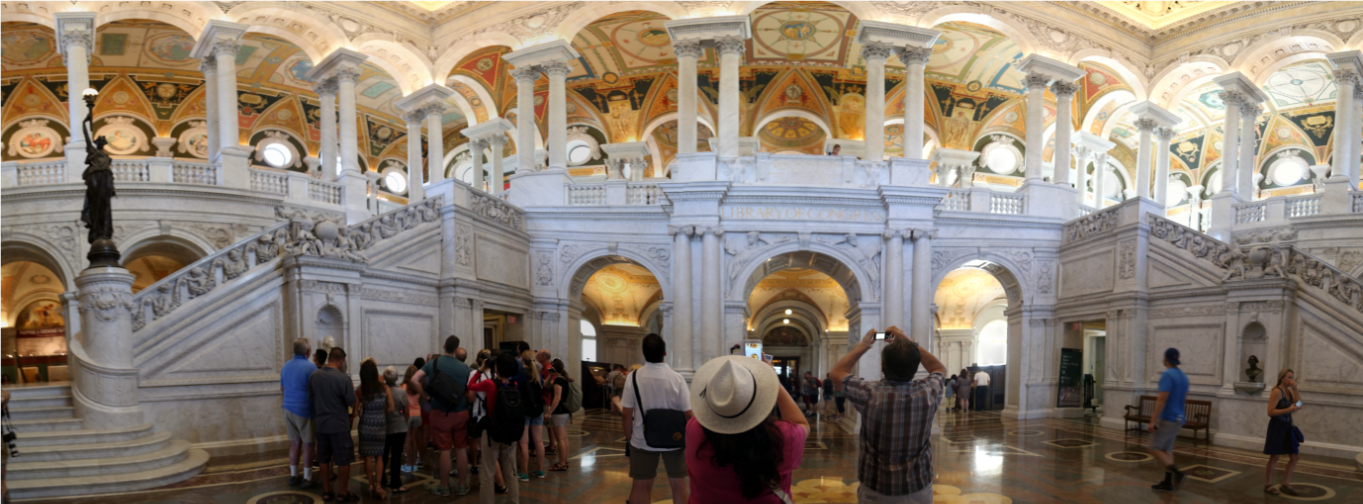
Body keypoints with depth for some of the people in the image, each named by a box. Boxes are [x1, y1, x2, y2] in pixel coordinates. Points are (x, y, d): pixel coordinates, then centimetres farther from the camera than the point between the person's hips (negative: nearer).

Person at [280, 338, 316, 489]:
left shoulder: (286, 366, 8)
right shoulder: (310, 367, -15)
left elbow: (282, 388, 19)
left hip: (289, 408, 7)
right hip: (304, 410, -7)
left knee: (295, 442, 15)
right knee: (307, 444, 2)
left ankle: (293, 476, 21)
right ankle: (307, 479, 6)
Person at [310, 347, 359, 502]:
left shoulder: (314, 376, -2)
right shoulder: (343, 378, -19)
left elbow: (311, 395, 9)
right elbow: (352, 402, -14)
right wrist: (353, 413, 7)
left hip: (320, 423, 6)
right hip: (339, 425, -5)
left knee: (324, 459, 16)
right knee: (343, 460, 6)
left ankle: (326, 491, 25)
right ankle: (344, 493, 13)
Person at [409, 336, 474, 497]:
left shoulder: (432, 363, -3)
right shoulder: (465, 367, -4)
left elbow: (414, 380, -9)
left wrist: (425, 396, -1)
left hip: (440, 412, -1)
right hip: (461, 412, 1)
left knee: (444, 450, 5)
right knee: (461, 449, 9)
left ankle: (443, 487, 16)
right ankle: (463, 486, 18)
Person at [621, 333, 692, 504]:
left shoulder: (633, 377, -11)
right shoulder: (677, 378, -13)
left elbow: (626, 414, -8)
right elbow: (688, 414, -8)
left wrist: (629, 438, 7)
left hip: (643, 441, 0)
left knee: (641, 485, 12)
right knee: (678, 484, 14)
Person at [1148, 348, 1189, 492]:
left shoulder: (1167, 375, -17)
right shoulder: (1184, 376, 10)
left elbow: (1162, 399, -23)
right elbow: (1185, 397, 23)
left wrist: (1153, 420, -22)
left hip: (1166, 419, -9)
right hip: (1178, 419, 9)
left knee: (1155, 449, -4)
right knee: (1166, 449, 13)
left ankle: (1176, 472, -17)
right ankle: (1167, 482, 13)